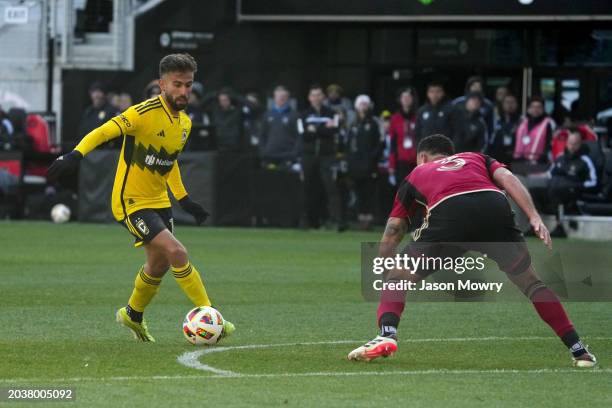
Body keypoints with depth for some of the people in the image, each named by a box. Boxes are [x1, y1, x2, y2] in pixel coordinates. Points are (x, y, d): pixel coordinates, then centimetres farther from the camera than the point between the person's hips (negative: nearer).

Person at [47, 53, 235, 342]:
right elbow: (102, 133, -26)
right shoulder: (145, 113, -21)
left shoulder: (185, 122, 5)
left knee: (160, 263, 17)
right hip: (131, 201, -9)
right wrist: (75, 155, -42)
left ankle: (133, 315, 41)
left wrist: (183, 199, 20)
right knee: (176, 252, -20)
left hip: (159, 201, 9)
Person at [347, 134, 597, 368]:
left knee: (398, 278, 16)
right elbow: (507, 179, 16)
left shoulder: (416, 175, 36)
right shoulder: (477, 159, 38)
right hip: (495, 208, 2)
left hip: (447, 214, -2)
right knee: (531, 282, 20)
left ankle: (387, 336, -8)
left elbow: (393, 231, 32)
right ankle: (578, 350, 15)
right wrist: (534, 218, 7)